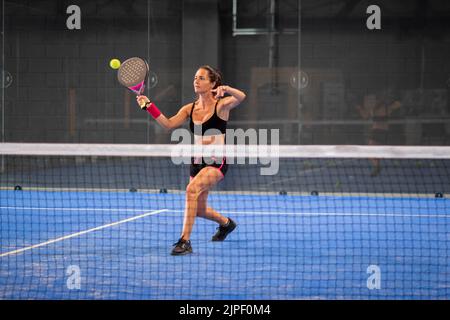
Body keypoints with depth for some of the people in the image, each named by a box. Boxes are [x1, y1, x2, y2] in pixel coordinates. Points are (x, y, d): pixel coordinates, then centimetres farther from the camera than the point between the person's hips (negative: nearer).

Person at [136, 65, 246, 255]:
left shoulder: (221, 105, -8)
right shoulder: (190, 109, 7)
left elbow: (241, 97, -27)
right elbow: (168, 124, -5)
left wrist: (226, 89, -47)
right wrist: (149, 105, -16)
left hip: (217, 162, -7)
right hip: (197, 162, 7)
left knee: (192, 189, -31)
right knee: (199, 210, 16)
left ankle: (185, 241, -29)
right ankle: (226, 223, 49)